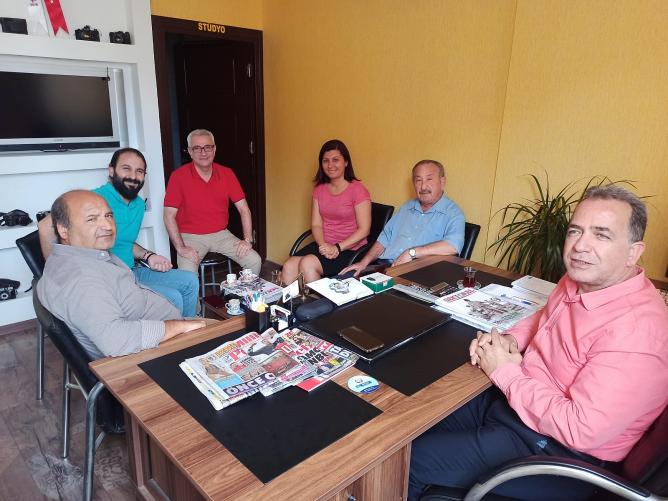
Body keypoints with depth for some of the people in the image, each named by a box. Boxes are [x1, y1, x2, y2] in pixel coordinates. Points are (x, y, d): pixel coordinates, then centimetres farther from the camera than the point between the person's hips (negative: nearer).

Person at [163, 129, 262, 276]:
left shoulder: (227, 174, 1)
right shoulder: (178, 176, -8)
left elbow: (243, 209, 2)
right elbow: (169, 216, -8)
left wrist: (247, 240, -9)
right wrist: (180, 248, -16)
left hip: (221, 234, 3)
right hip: (191, 237, -3)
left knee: (255, 261, -12)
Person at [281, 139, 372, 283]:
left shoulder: (358, 190, -7)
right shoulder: (319, 189, 12)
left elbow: (364, 230, -10)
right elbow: (316, 224, 7)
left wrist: (338, 247, -17)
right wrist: (323, 245, -13)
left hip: (350, 249, -5)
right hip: (324, 245, 5)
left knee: (307, 263, -27)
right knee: (289, 266, -20)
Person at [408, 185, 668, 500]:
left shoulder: (635, 330, -29)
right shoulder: (580, 280, -2)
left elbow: (579, 429, -30)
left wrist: (505, 372, -19)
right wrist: (509, 339, 0)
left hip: (559, 449, -8)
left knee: (412, 462, -7)